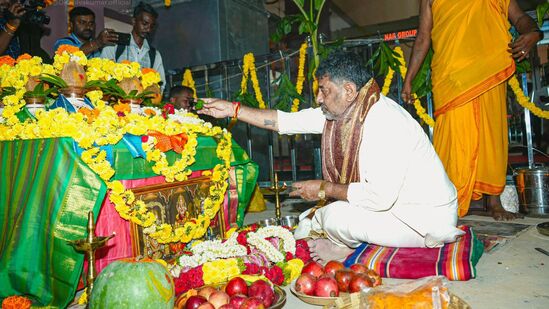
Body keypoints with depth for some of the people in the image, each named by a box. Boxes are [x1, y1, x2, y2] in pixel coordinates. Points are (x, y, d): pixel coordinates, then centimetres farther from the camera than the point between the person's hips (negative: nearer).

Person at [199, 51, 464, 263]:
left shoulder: (384, 121, -28)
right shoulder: (345, 110, -1)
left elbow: (380, 196, -33)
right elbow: (287, 121, 2)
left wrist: (323, 189, -21)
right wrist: (232, 109, 1)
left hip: (428, 218, -9)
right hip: (396, 202, 9)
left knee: (335, 216, -19)